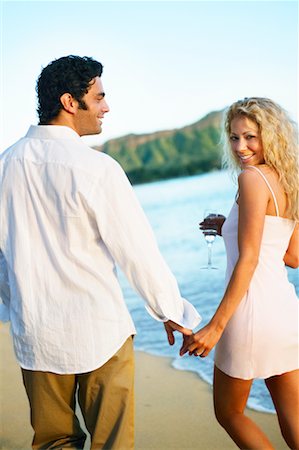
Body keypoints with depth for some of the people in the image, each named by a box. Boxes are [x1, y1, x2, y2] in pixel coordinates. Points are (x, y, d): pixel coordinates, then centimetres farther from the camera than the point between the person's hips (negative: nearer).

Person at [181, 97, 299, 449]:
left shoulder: (253, 177, -12)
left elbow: (248, 259, -18)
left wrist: (216, 326, -17)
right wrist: (231, 228, 20)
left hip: (253, 311, -8)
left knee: (229, 413, 15)